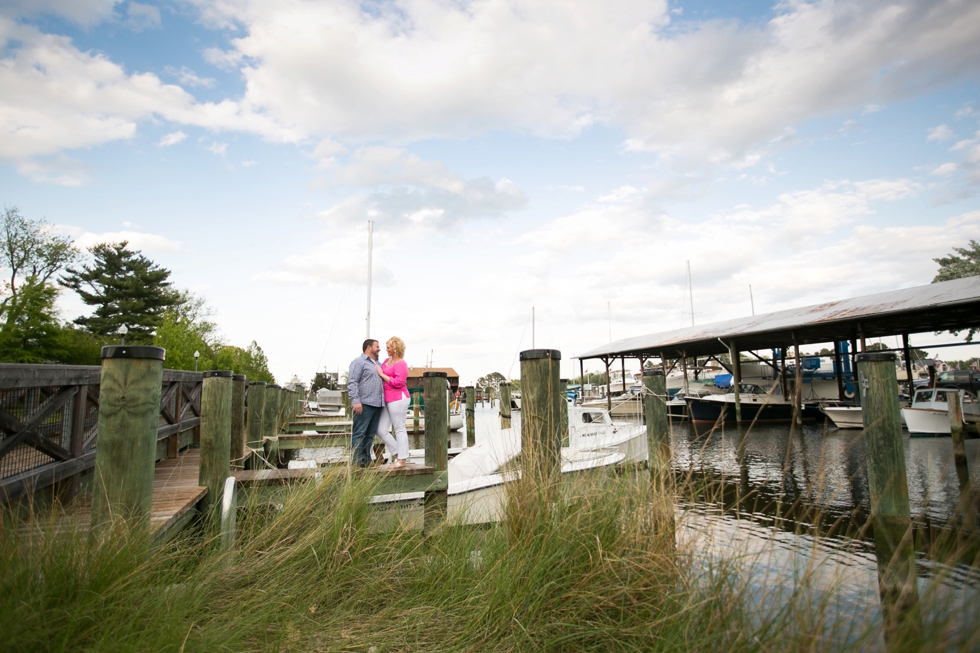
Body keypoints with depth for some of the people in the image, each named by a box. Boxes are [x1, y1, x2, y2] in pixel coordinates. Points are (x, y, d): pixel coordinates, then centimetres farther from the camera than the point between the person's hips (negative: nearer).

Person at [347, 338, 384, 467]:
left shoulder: (378, 364, 24)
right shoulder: (359, 362, -1)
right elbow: (352, 382, -11)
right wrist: (356, 401, -21)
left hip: (377, 404, 8)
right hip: (364, 404, -8)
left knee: (370, 435, 10)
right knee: (359, 433, -6)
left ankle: (366, 461, 15)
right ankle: (356, 462, -4)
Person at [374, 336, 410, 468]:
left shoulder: (401, 363, -10)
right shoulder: (386, 360, 15)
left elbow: (398, 382, -19)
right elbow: (382, 375, 30)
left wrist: (381, 374, -13)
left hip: (398, 398, -9)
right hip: (387, 400, 9)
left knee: (399, 429, -2)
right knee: (381, 430, 7)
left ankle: (402, 460, 7)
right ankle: (398, 454, 19)